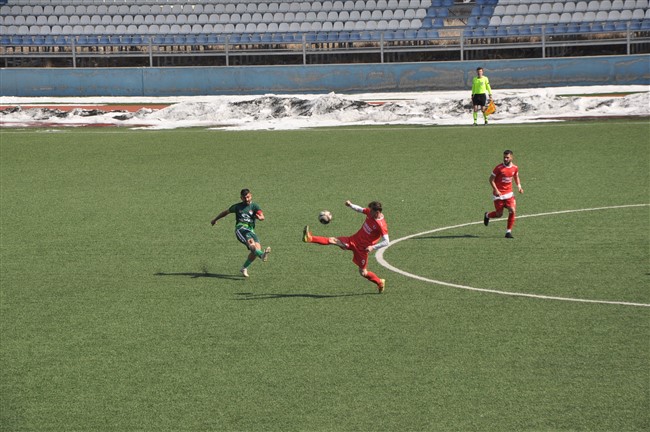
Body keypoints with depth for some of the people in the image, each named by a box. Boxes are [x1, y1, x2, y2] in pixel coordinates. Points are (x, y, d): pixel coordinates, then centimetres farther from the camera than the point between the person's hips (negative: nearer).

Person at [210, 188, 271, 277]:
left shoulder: (254, 206, 11)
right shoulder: (237, 207, 16)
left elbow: (262, 216, -6)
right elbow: (226, 212, 32)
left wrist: (260, 217, -32)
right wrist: (215, 219, 41)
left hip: (251, 230, 2)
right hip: (240, 228, -2)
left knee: (257, 247, -17)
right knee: (251, 241, -32)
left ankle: (244, 269, 2)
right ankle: (262, 255, -61)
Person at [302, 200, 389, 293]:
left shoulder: (381, 225, -25)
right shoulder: (370, 212, -4)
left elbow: (386, 242, -25)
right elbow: (360, 209, 15)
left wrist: (373, 247, -34)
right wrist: (350, 205, -2)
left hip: (363, 248, -6)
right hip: (354, 239, 6)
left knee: (363, 272, 4)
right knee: (333, 241, -9)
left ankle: (380, 283, 28)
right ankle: (310, 238, -19)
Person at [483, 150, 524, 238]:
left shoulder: (515, 168, -1)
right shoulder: (499, 168, -14)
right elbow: (491, 179, -9)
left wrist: (519, 186, 1)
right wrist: (496, 190, -20)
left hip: (509, 194, 3)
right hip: (498, 194, -3)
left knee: (512, 211, -13)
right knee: (499, 214, 1)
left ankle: (508, 231, 0)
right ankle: (487, 215, 36)